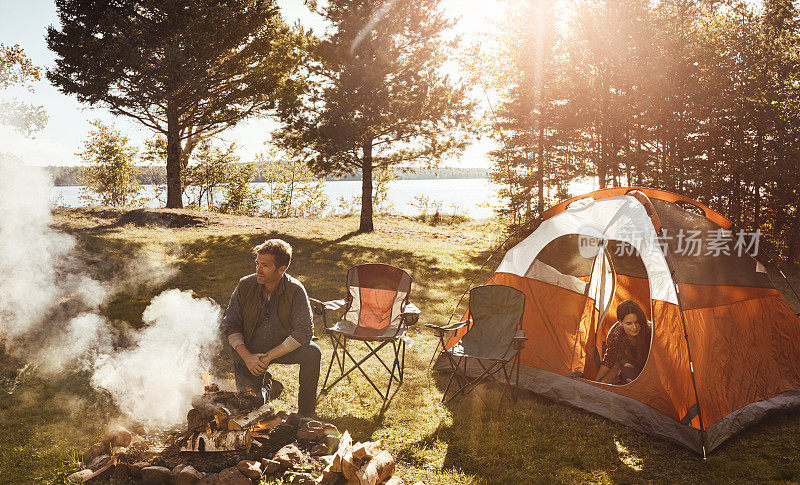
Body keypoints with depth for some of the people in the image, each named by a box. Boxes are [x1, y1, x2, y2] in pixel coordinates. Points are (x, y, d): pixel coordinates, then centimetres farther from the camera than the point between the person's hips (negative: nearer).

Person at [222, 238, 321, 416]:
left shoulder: (295, 290, -16)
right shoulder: (245, 286, -10)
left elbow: (304, 331, -21)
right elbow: (230, 325, -6)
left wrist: (269, 356, -26)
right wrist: (247, 357, -20)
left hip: (282, 349, -1)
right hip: (248, 353, 1)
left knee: (312, 353, -29)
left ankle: (306, 414, -10)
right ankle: (265, 385, 25)